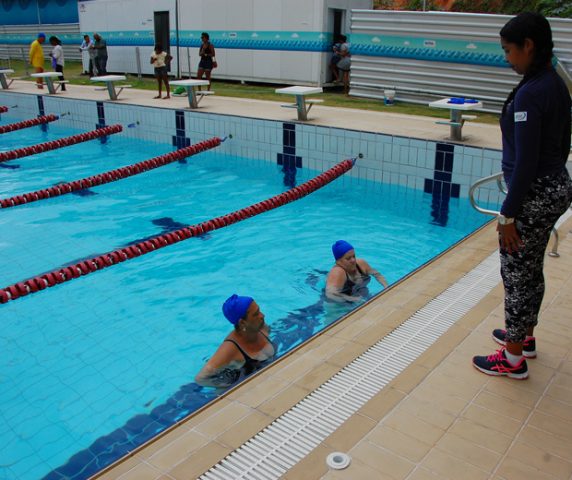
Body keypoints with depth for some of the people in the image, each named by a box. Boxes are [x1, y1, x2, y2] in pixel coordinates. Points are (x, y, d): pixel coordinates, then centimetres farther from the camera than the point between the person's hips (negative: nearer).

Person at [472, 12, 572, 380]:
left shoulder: (530, 93, -22)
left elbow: (525, 163, -23)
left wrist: (509, 214, -18)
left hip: (534, 195, -9)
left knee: (517, 273, 3)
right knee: (531, 269, 22)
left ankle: (513, 359, 17)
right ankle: (525, 336, 39)